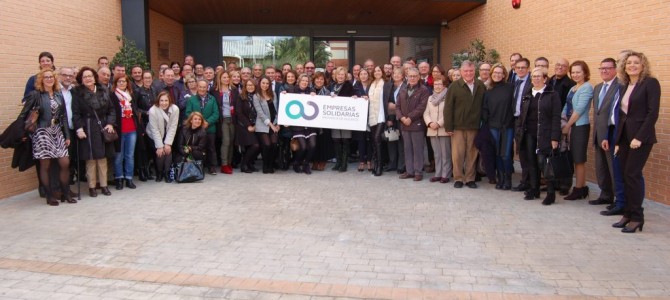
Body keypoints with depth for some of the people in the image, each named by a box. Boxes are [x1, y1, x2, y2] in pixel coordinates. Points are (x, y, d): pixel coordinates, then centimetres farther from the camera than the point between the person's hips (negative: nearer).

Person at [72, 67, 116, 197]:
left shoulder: (103, 91, 9)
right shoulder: (78, 93, -1)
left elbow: (111, 109, 8)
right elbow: (76, 113, -5)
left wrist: (110, 123, -4)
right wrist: (79, 128, -14)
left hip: (103, 128, 3)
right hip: (88, 129, -3)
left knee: (103, 158, 6)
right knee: (91, 159, 0)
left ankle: (104, 185, 15)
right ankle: (92, 186, 10)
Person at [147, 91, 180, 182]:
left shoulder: (175, 109, -23)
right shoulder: (153, 110, -28)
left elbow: (173, 127, -18)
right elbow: (155, 130, -23)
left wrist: (168, 143, -19)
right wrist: (159, 146, -21)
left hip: (168, 135, 2)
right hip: (156, 135, -2)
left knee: (168, 151, -14)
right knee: (160, 153, -14)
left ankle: (167, 174, 4)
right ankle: (159, 174, 9)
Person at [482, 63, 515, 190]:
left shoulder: (510, 88, 0)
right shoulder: (488, 91, 8)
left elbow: (514, 105, -1)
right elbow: (485, 109, 9)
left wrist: (512, 121, -6)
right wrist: (486, 122, 1)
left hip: (508, 126, -3)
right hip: (493, 127, 3)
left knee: (506, 155, -5)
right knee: (497, 155, 7)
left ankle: (507, 180, 11)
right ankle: (500, 179, 19)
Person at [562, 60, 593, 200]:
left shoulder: (587, 88, -11)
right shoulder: (573, 89, 14)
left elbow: (579, 109, -16)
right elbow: (566, 108, 11)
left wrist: (567, 126, -11)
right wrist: (562, 124, -1)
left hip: (580, 126, -8)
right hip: (572, 126, 8)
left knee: (579, 159, 0)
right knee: (575, 159, 11)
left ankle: (578, 190, 8)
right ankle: (582, 188, 20)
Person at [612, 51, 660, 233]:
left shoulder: (650, 83, -6)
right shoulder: (624, 86, 14)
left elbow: (652, 113, -13)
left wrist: (639, 137, -18)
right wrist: (617, 141, 8)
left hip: (640, 137, -6)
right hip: (624, 137, 6)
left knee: (632, 175, -8)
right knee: (626, 176, 7)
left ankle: (637, 217, 2)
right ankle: (628, 214, 14)